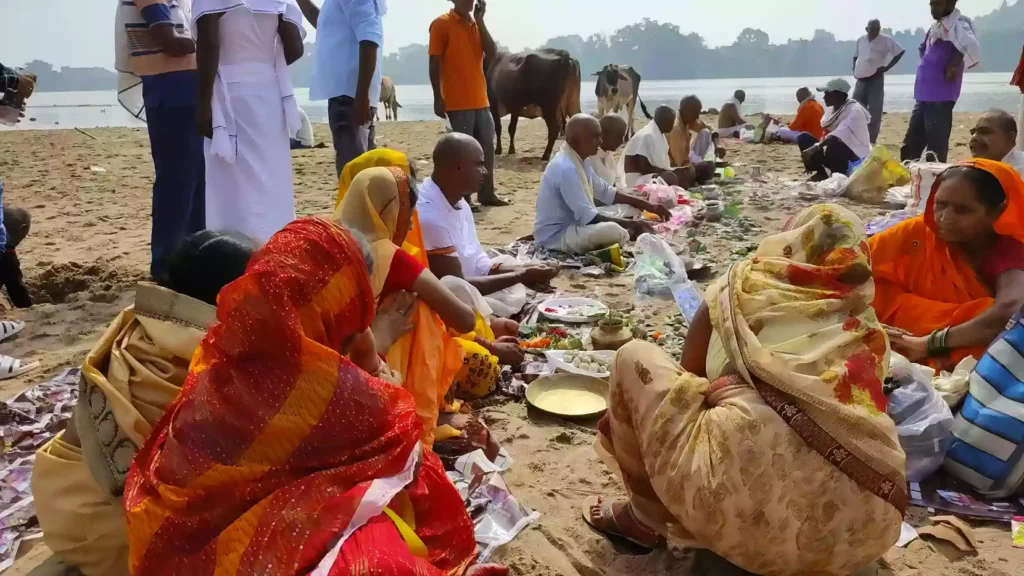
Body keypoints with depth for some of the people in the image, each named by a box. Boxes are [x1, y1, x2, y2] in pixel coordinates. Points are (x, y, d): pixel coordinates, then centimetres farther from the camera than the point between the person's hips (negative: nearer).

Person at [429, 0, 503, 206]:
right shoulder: (442, 23, -3)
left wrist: (480, 21, 0)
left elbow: (492, 53, 4)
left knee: (487, 145, 8)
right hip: (458, 102, -7)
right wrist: (438, 98, -13)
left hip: (480, 100, 7)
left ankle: (487, 193, 17)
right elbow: (434, 63, -7)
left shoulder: (476, 24, 16)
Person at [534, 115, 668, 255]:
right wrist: (631, 224, -22)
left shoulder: (577, 161, 6)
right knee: (614, 231, -32)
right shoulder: (566, 168, -25)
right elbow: (588, 217, -28)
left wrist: (650, 206, 8)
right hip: (557, 235, -10)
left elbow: (606, 192, 14)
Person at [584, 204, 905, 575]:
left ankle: (647, 515, 23)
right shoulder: (868, 329, 19)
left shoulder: (745, 286, 11)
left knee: (635, 357, 15)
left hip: (746, 513, -5)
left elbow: (690, 375, 23)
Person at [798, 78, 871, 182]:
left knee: (833, 145, -39)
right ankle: (821, 172, -7)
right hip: (835, 149, 8)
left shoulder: (855, 111, -21)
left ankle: (840, 175, -14)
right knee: (804, 138, -5)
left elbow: (837, 136, -36)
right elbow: (825, 135, 5)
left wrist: (815, 148, -46)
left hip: (854, 157, -8)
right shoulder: (833, 109, 6)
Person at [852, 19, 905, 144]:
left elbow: (900, 52, -3)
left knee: (874, 113, -7)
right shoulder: (860, 40, 10)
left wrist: (887, 67, -9)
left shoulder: (886, 40, -3)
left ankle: (872, 141, -3)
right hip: (861, 80, 4)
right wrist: (854, 70, 7)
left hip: (875, 79, -4)